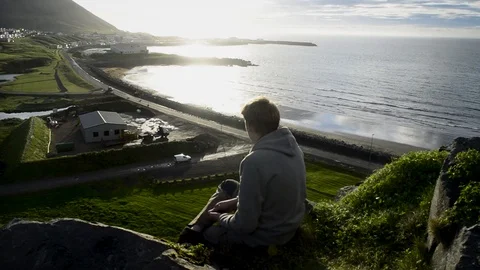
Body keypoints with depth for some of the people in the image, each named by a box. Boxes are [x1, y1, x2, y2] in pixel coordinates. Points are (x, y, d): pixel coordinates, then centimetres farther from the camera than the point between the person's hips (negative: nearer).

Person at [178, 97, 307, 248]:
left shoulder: (255, 161, -33)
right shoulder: (291, 146, -6)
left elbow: (245, 224, -26)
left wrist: (220, 217, -4)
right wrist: (235, 201, 8)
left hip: (268, 234, -8)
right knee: (228, 186, 22)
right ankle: (195, 228, 25)